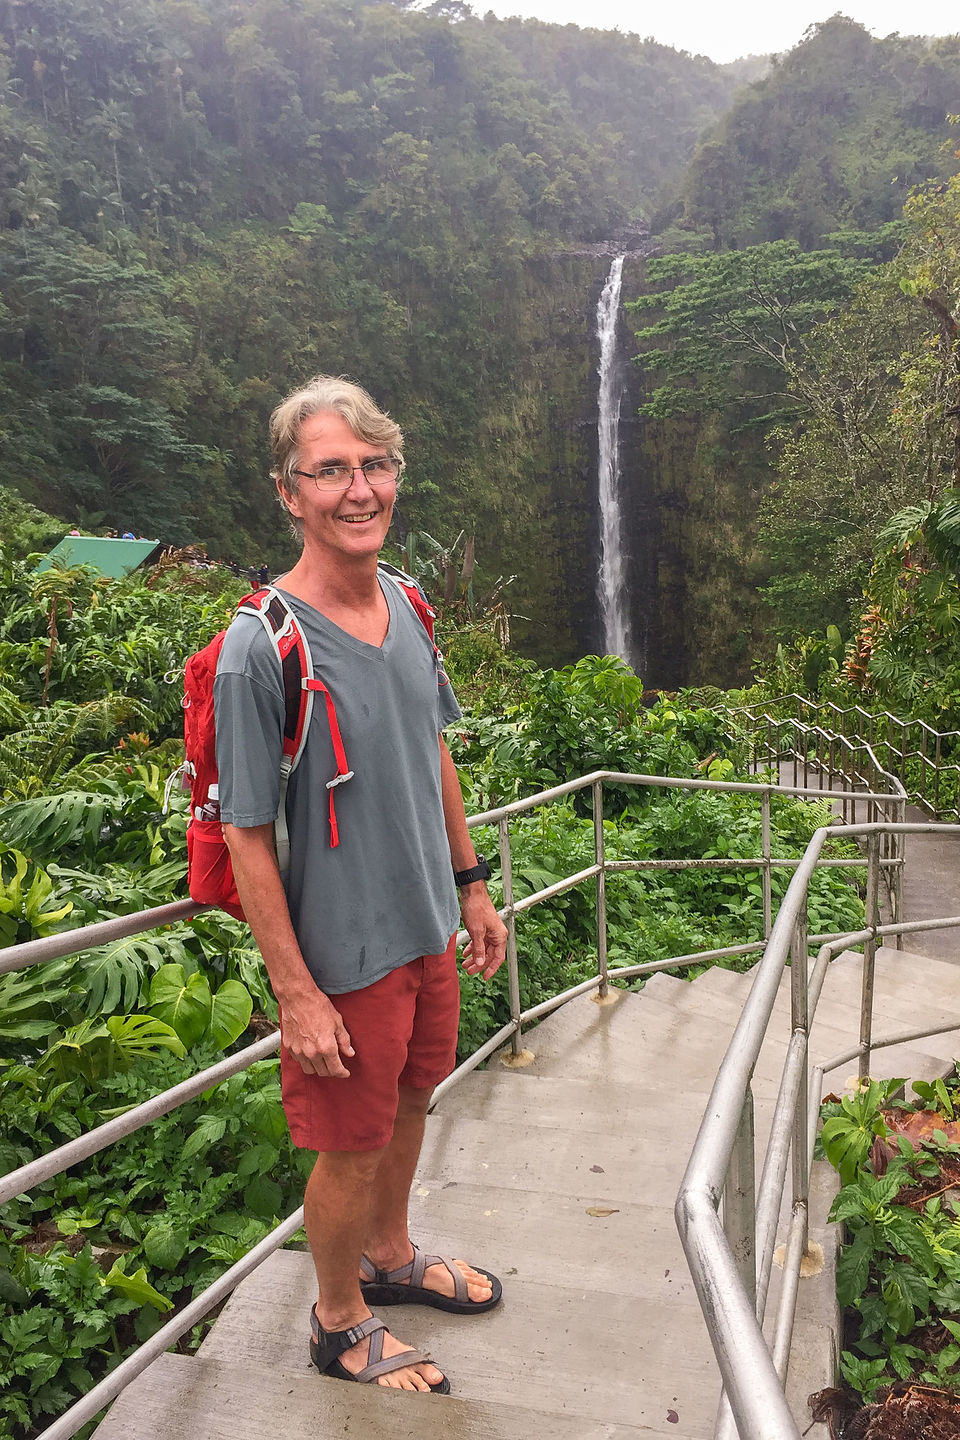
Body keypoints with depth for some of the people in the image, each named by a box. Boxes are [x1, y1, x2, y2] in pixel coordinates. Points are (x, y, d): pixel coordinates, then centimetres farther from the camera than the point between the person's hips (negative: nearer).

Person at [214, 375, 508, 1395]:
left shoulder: (405, 606, -1)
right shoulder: (260, 648, -23)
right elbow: (246, 835, -19)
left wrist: (470, 885, 12)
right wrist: (296, 992, -17)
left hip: (428, 928, 7)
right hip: (345, 951, -6)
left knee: (411, 1099, 24)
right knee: (353, 1147, 11)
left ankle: (390, 1256, 51)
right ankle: (339, 1320, 39)